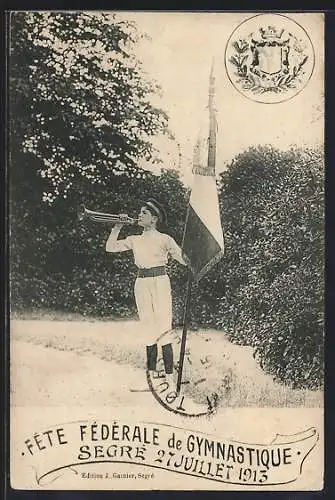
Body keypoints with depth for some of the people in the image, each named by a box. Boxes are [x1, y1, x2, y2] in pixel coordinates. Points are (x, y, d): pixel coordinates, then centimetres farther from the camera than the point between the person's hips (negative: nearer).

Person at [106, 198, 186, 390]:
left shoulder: (164, 239, 1)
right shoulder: (134, 240, 13)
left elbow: (184, 259, -3)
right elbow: (110, 247, 9)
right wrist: (117, 227, 3)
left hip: (160, 282, -4)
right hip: (142, 283, 4)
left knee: (163, 328, -9)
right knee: (149, 329, 7)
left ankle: (170, 375, -8)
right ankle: (151, 372, 14)